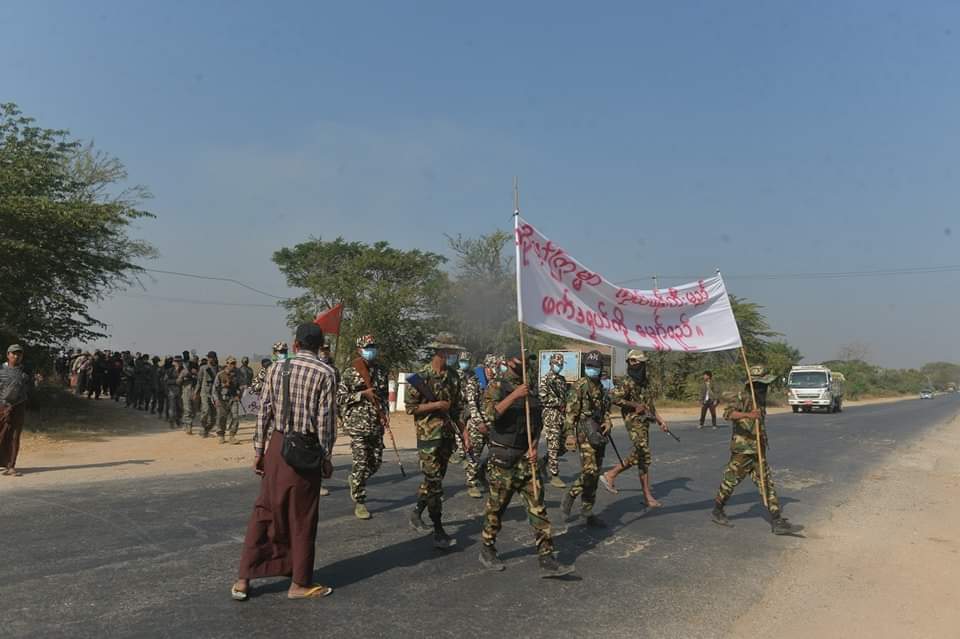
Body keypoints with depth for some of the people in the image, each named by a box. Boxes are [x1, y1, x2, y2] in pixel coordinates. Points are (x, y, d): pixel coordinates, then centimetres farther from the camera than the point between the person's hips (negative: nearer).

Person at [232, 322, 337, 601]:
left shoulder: (277, 369, 4)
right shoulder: (325, 373, -7)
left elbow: (264, 412, 4)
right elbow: (326, 420, -9)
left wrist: (258, 450, 10)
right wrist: (327, 457, -1)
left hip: (277, 445, 4)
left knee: (263, 511, 14)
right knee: (302, 518, 7)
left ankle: (244, 580, 19)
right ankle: (300, 583, 18)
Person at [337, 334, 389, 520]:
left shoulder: (381, 371, 11)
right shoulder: (350, 372, -5)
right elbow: (340, 397, -8)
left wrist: (383, 408, 10)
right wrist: (363, 394, -15)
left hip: (376, 424, 6)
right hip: (357, 423, -5)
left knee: (376, 461, 8)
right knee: (361, 462, -6)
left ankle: (355, 481, 37)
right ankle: (359, 502, 7)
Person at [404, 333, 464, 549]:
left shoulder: (453, 377, 9)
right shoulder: (422, 376, -10)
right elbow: (410, 407, -11)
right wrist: (436, 405, -16)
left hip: (447, 435, 6)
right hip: (428, 435, -6)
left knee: (434, 479, 15)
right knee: (434, 483, -5)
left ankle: (417, 512, 36)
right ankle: (439, 533, 0)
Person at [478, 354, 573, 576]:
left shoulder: (529, 387, 12)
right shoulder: (496, 386, -6)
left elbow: (537, 421, 16)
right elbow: (490, 415, -22)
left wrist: (534, 446, 2)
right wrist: (514, 395, -27)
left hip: (527, 456, 5)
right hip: (503, 458, -5)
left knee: (537, 507, 1)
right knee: (496, 506, 6)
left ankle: (547, 560, 3)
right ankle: (487, 550, 26)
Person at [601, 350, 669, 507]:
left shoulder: (644, 382, 14)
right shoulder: (627, 382, -12)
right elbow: (613, 397, -25)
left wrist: (661, 420, 17)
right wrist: (635, 405, -19)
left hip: (644, 423, 9)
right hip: (634, 423, -9)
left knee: (638, 456, 9)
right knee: (644, 457, -10)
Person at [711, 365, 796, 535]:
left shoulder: (760, 398, 12)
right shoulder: (743, 396, -15)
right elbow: (727, 413, -29)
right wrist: (748, 415, -42)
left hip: (757, 450, 8)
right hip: (742, 449, -8)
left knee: (766, 483, 5)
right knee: (731, 480, 3)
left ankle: (777, 521, 5)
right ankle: (717, 511, 19)